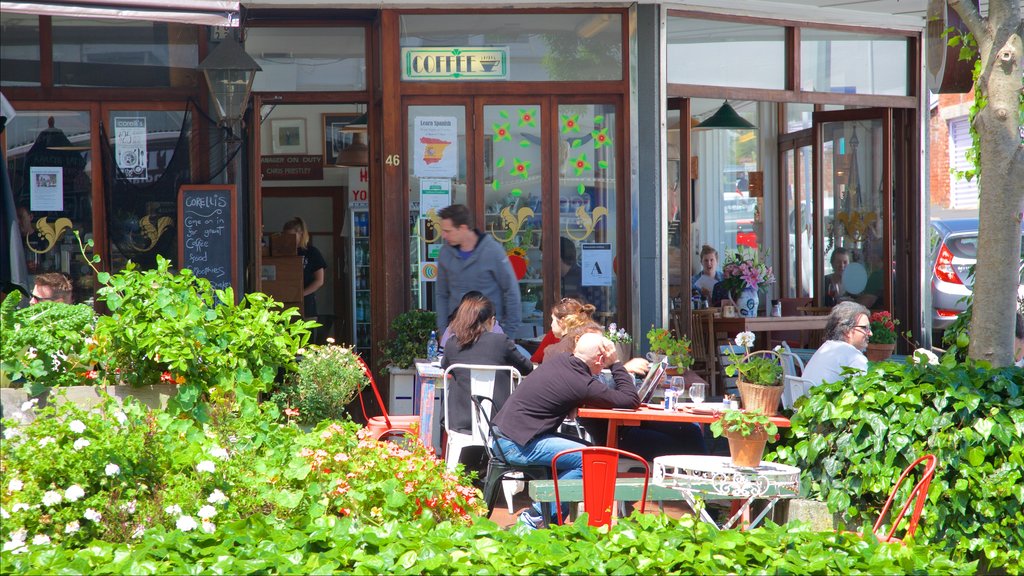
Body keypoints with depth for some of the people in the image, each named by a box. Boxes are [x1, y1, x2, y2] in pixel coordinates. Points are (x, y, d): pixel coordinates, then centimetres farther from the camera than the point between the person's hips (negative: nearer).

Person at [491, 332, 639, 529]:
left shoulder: (559, 359, 8)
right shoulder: (583, 385, -17)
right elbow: (632, 400, -10)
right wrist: (616, 363, -1)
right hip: (518, 445, -10)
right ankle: (534, 518, -8)